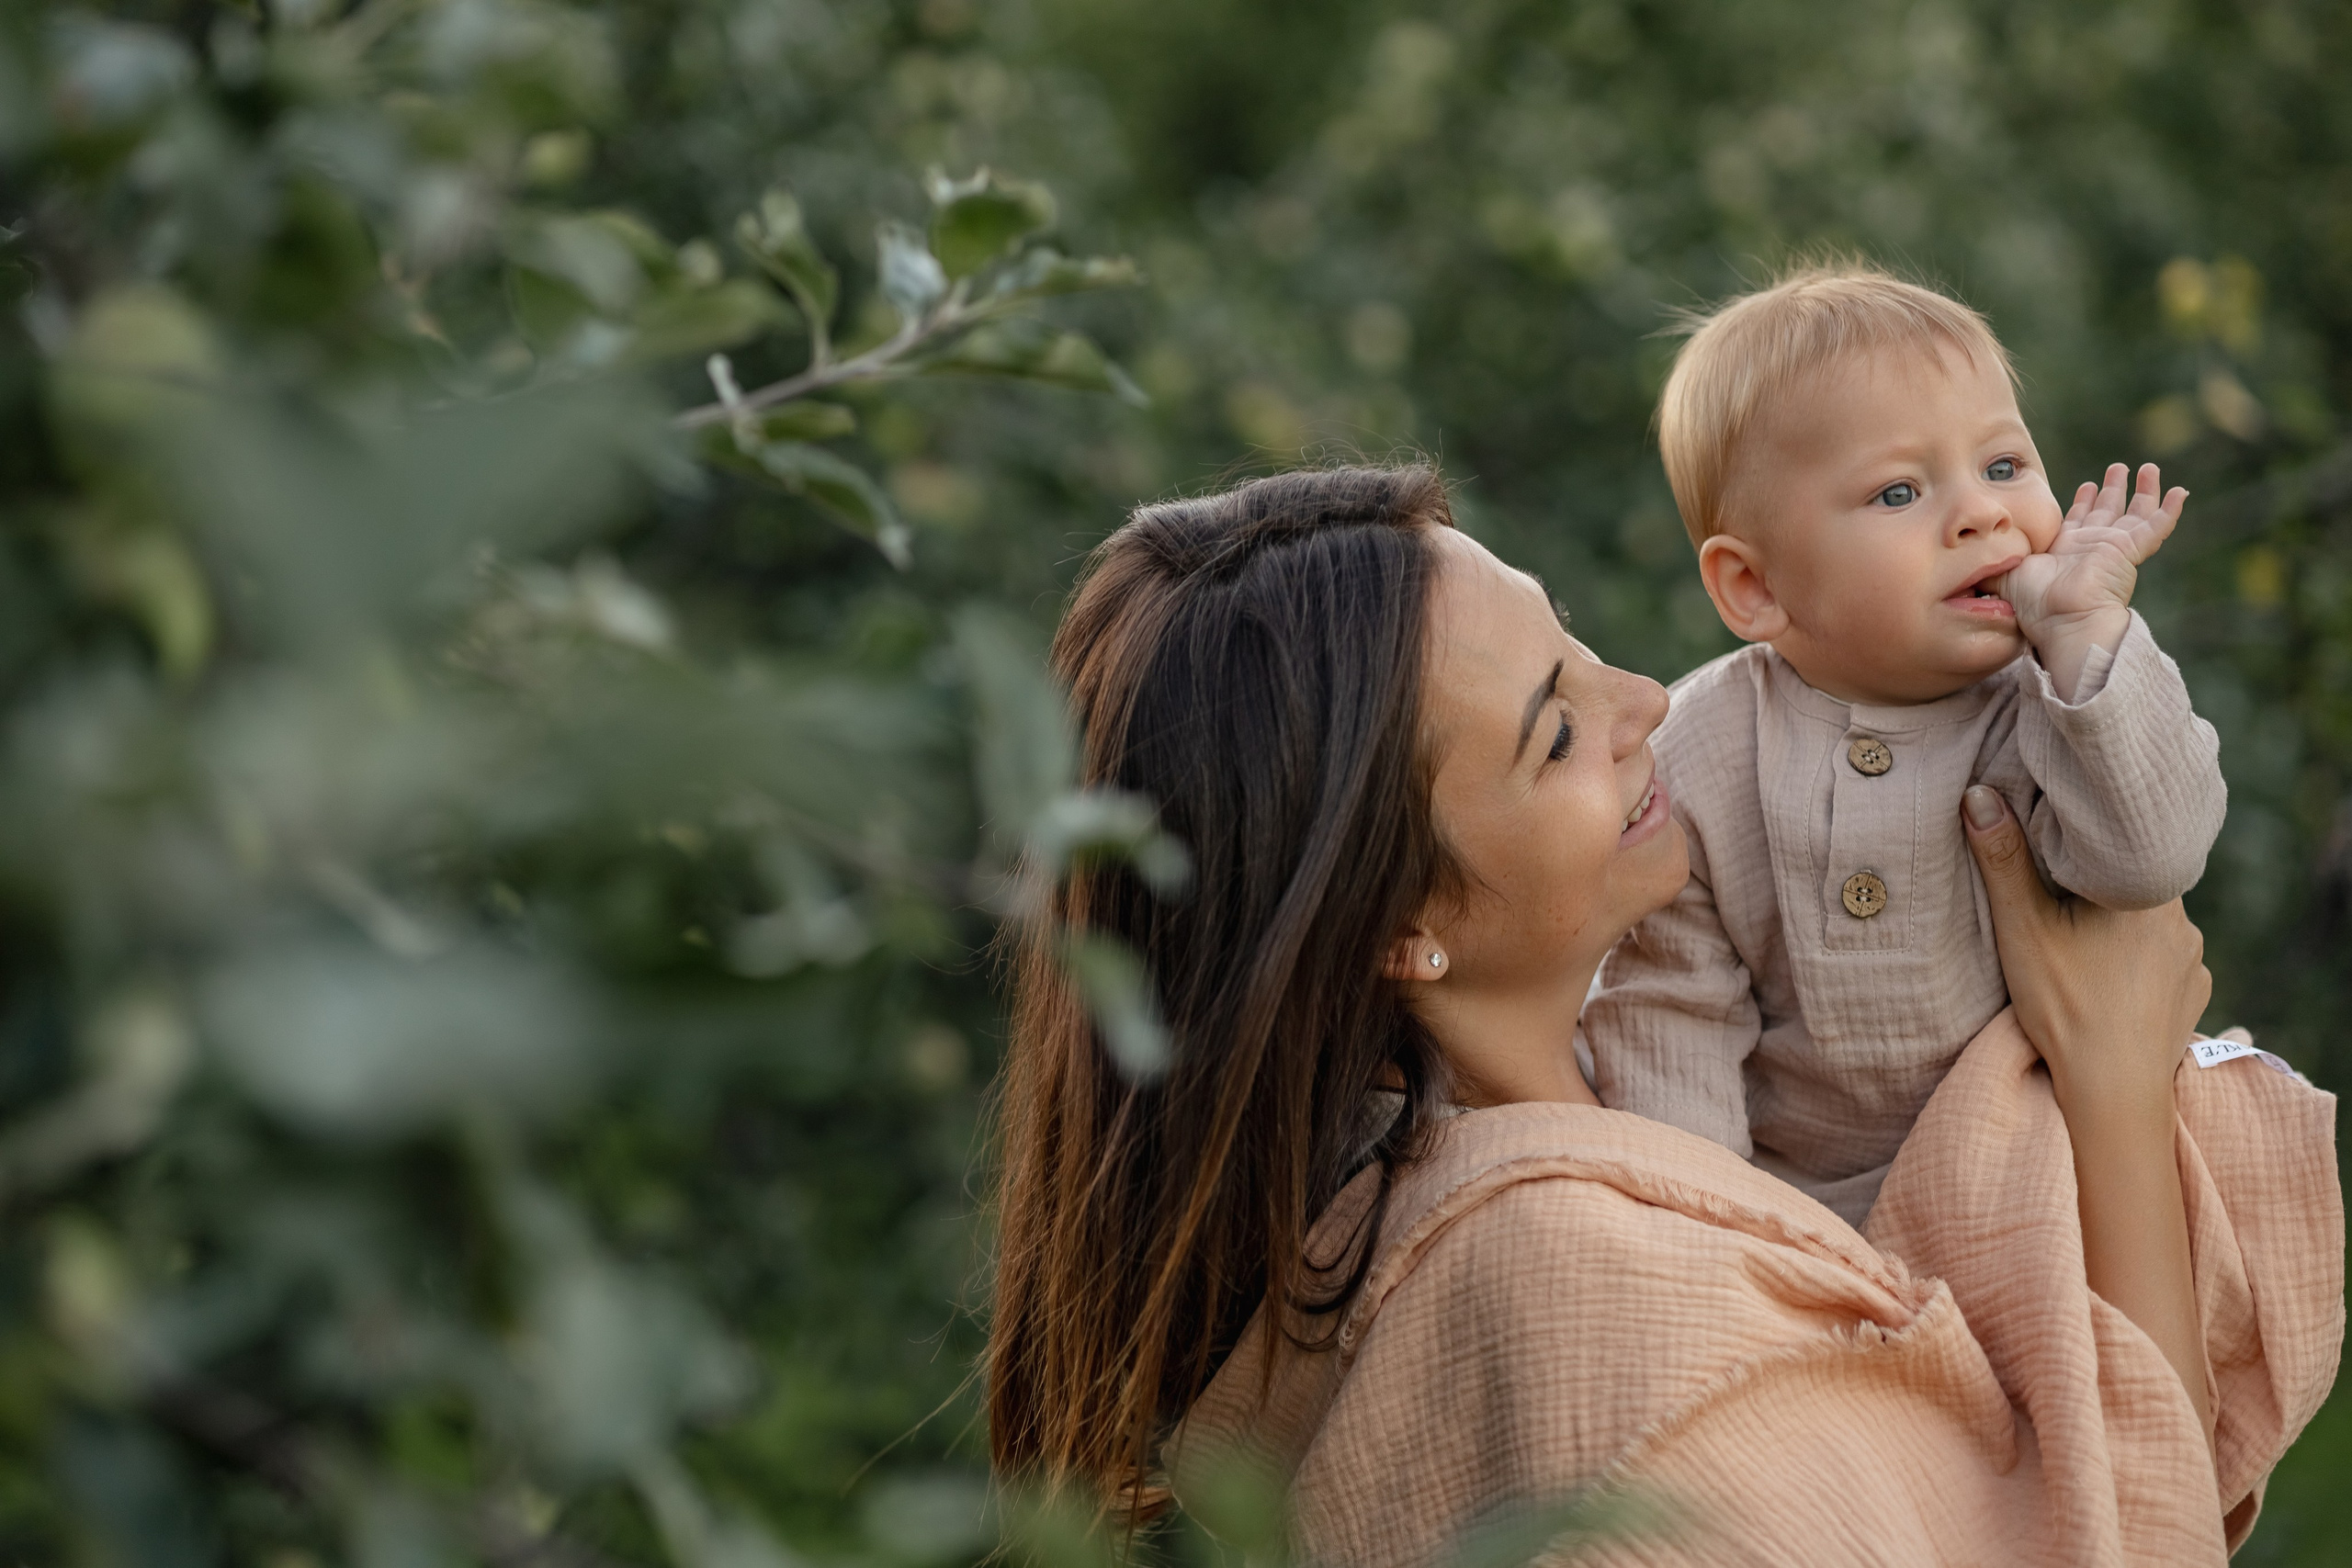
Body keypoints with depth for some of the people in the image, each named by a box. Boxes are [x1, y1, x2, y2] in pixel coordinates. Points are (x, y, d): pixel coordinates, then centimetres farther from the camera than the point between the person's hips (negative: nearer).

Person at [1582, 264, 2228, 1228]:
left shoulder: (2043, 714, -10)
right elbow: (1670, 1004, -5)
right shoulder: (1693, 759, -10)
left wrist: (2086, 627, -30)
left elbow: (2146, 857, -28)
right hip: (1791, 1198, 0)